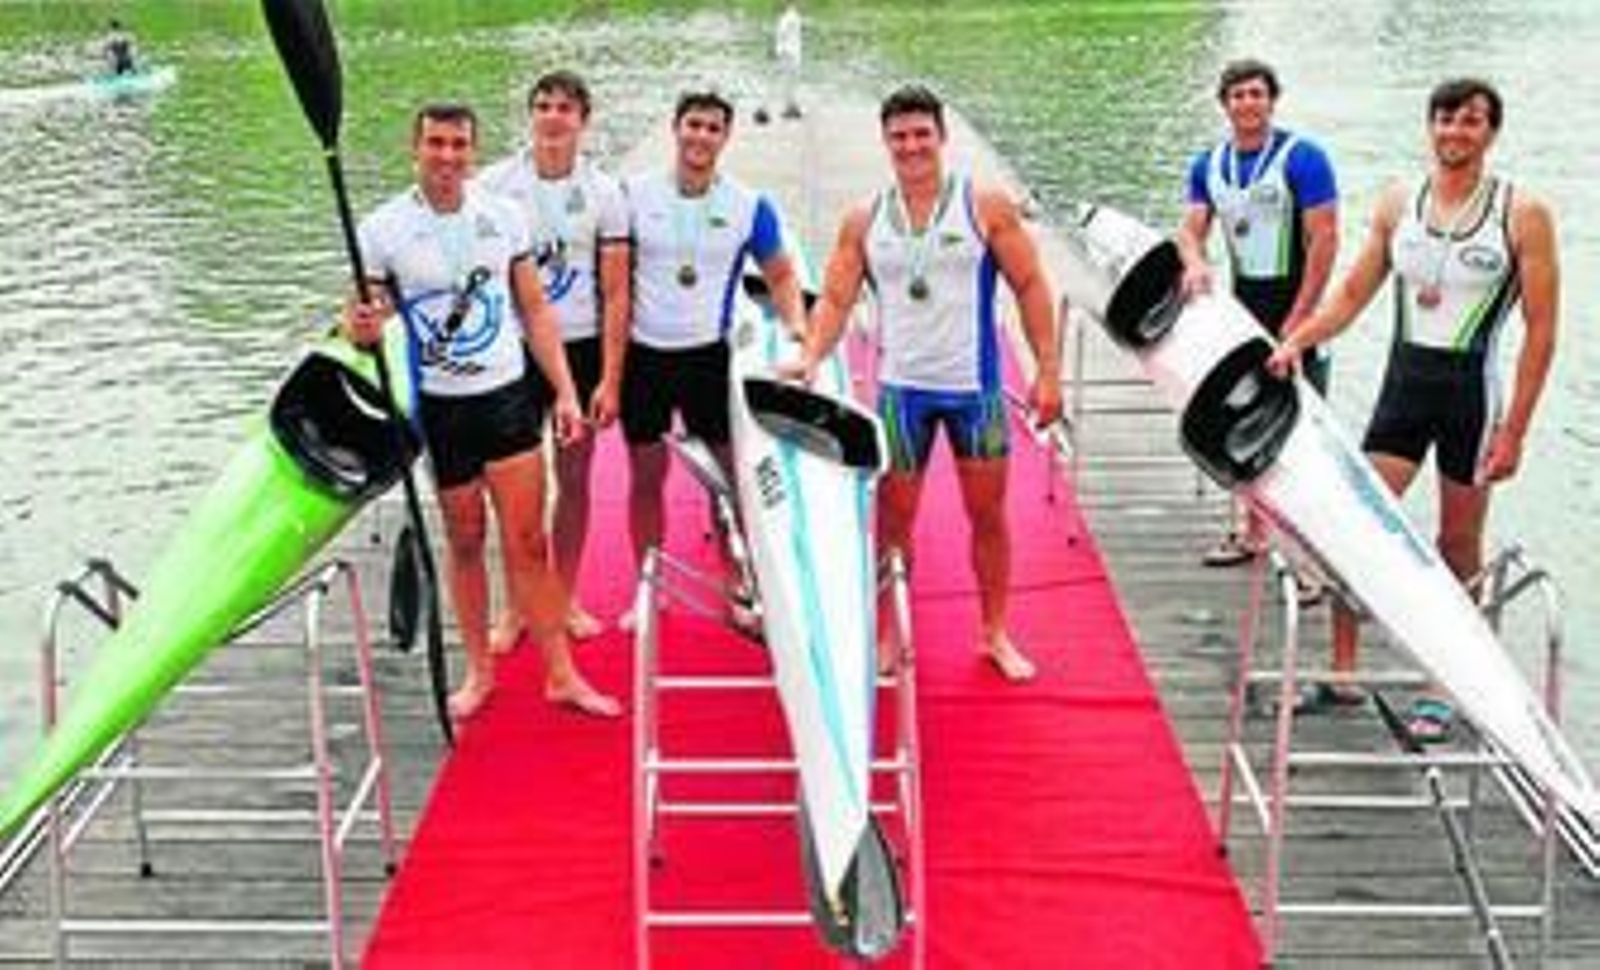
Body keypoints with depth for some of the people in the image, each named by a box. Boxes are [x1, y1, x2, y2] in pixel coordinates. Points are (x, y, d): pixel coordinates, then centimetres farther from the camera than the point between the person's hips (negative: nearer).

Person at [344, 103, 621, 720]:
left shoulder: (503, 216, 4)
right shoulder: (382, 230, -3)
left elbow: (535, 311, 8)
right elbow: (365, 322, 1)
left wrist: (564, 391, 3)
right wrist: (360, 330, -24)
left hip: (508, 395, 1)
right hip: (438, 407, -1)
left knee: (527, 541, 1)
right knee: (464, 541, 9)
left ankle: (562, 674, 9)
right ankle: (478, 671, 24)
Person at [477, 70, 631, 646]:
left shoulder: (603, 192, 0)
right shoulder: (493, 184, -1)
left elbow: (615, 294, -1)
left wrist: (610, 379, -6)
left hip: (580, 347, 1)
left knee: (575, 479, 9)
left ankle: (565, 598, 24)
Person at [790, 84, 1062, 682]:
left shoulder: (987, 208, -2)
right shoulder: (863, 223, 4)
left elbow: (1030, 287, -1)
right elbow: (835, 299, 3)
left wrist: (1048, 371, -6)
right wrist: (812, 357, -15)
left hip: (974, 385, -1)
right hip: (901, 387, 1)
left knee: (988, 513, 8)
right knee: (893, 517, 7)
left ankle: (995, 633, 24)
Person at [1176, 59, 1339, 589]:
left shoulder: (1303, 157, -10)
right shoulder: (1208, 164, 9)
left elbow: (1325, 240, -13)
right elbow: (1191, 227, 4)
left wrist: (1297, 322, -17)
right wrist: (1195, 264, -21)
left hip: (1295, 304, -6)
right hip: (1243, 304, 7)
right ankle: (1255, 531, 28)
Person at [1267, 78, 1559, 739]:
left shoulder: (1521, 214, -7)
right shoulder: (1398, 203, 5)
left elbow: (1541, 330, -8)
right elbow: (1352, 295, 11)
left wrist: (1513, 431, -12)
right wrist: (1295, 342, -6)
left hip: (1472, 388, -3)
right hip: (1405, 381, 3)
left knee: (1458, 545, 8)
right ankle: (1342, 670, 11)